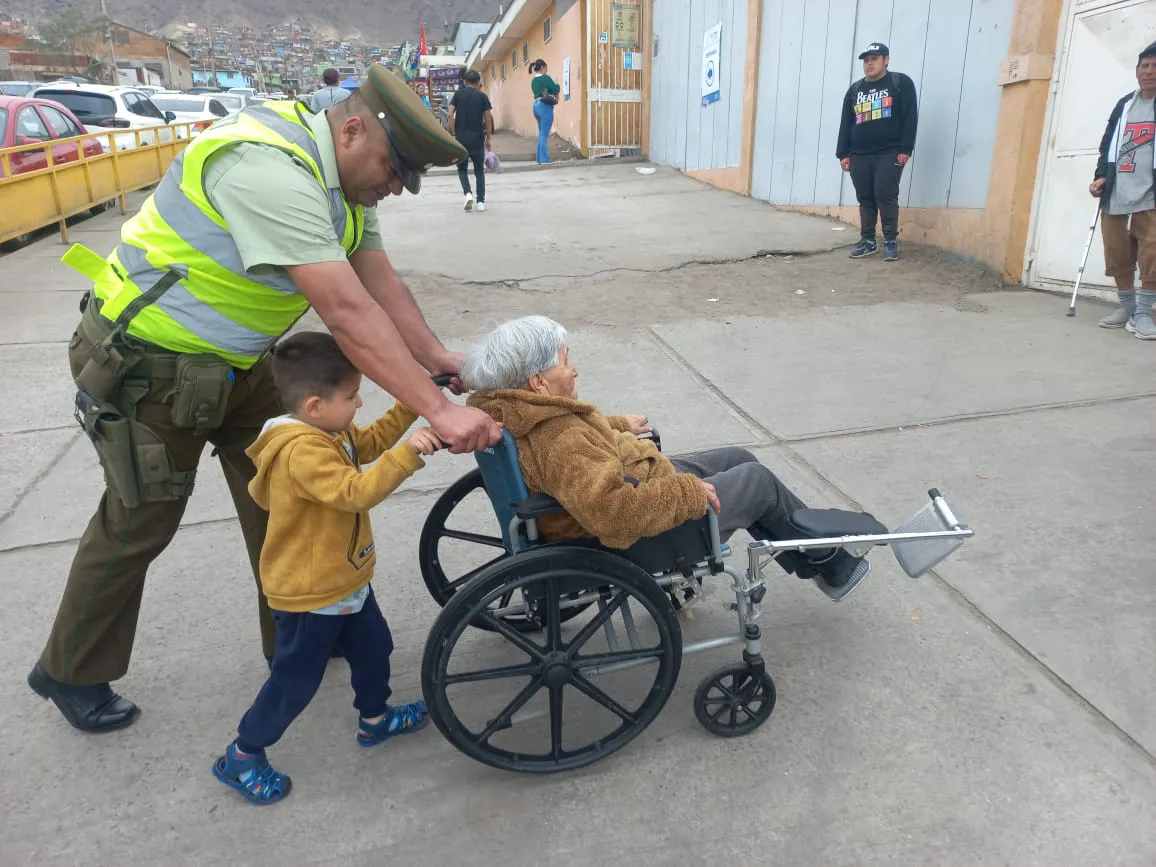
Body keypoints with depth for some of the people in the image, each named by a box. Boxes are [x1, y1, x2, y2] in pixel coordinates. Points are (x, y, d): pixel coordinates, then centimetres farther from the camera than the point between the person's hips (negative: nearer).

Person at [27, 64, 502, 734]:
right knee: (140, 524, 5)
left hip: (235, 363, 9)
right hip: (149, 367, -9)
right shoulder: (269, 170, -33)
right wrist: (438, 411, -39)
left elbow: (383, 285, -4)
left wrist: (438, 358, -17)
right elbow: (348, 312, -39)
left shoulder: (344, 179, -1)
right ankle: (71, 674, 30)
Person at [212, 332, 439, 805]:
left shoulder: (328, 431, -1)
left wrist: (409, 407, 6)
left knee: (373, 647, 24)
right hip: (309, 594, -10)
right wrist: (408, 453, -47)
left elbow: (369, 443, 16)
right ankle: (240, 757, 28)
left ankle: (375, 718, 47)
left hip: (346, 580, 10)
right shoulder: (303, 451, -32)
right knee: (294, 682, 7)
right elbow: (356, 492, -41)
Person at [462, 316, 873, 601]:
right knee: (759, 481, 5)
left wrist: (619, 425, 22)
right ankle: (830, 564, 31)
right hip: (644, 537, -10)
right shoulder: (558, 442, -36)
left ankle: (808, 558, 36)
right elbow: (614, 513, -44)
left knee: (739, 458, 19)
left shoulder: (520, 413, -4)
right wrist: (689, 492, -31)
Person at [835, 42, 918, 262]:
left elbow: (910, 118, -4)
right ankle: (868, 241, 11)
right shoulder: (855, 89, 17)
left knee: (886, 197, -9)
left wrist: (904, 149, -12)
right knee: (865, 199, 5)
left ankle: (891, 242, -1)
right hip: (859, 155, 5)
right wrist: (843, 153, 6)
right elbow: (845, 123, 14)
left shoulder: (901, 83, 4)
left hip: (889, 153, -4)